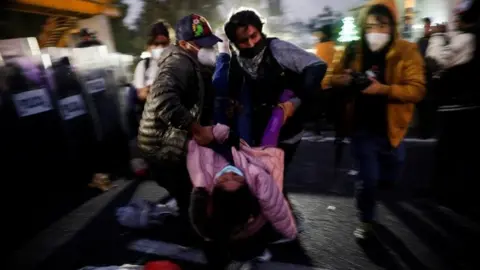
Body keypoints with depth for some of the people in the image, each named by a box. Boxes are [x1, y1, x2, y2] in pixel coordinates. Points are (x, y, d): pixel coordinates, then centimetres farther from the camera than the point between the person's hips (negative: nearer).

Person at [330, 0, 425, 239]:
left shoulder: (406, 51, -7)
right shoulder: (354, 52, 0)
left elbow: (417, 89, -14)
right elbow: (334, 79, 8)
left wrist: (383, 89, -29)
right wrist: (345, 80, -16)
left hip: (390, 129, 0)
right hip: (362, 128, 0)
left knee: (388, 179, 15)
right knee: (367, 178, 2)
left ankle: (369, 184, 52)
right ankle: (366, 220, 27)